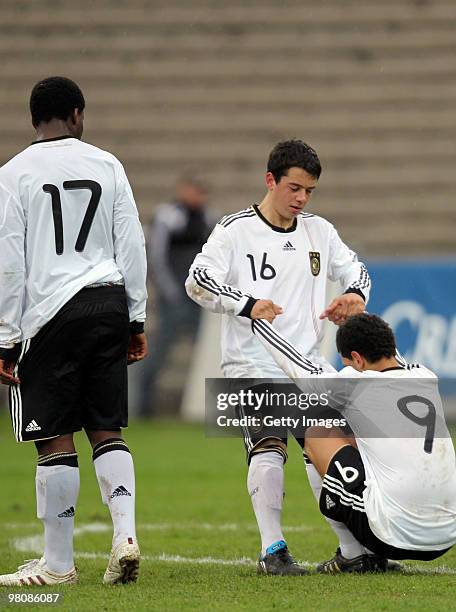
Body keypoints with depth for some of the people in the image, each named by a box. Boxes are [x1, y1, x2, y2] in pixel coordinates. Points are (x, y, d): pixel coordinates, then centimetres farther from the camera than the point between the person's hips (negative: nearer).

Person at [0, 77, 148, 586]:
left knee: (55, 439, 1)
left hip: (51, 315, -4)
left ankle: (58, 563, 5)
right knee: (107, 431, 11)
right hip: (109, 305, 4)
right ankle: (125, 535, -4)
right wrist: (135, 320, 16)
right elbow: (132, 248, 8)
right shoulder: (107, 166, 7)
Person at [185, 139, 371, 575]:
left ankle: (355, 550, 6)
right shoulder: (236, 230, -4)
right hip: (251, 366, -5)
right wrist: (248, 304, -27)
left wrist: (354, 295, -2)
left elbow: (354, 271, 23)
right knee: (269, 449, -21)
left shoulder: (319, 231, 12)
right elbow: (198, 280, -13)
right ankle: (272, 550, -20)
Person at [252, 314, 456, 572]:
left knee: (316, 434, 14)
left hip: (395, 538, -7)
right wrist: (355, 321, 39)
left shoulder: (357, 383, -7)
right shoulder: (427, 378, 9)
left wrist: (258, 320, 25)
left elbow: (300, 371, 12)